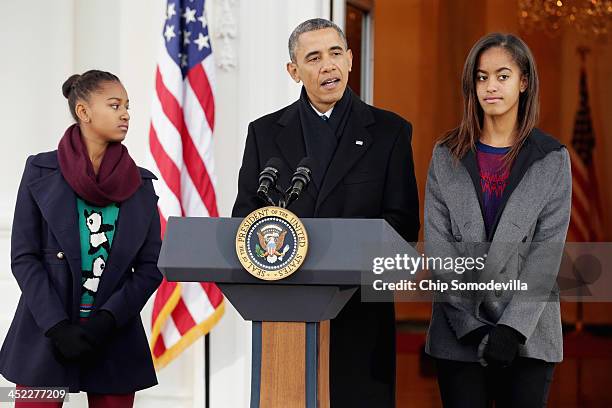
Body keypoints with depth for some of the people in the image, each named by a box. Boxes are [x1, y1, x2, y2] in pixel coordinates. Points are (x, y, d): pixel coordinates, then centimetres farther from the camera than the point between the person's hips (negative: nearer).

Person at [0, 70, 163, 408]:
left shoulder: (141, 184, 7)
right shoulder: (41, 171, 1)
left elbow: (150, 267, 4)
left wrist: (106, 320, -10)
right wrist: (58, 326, -13)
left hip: (115, 338, 2)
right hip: (45, 336, -2)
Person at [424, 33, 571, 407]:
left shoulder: (552, 159, 1)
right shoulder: (447, 156, 4)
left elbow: (547, 251, -5)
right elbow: (438, 247, -1)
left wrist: (512, 328, -15)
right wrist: (471, 325, -10)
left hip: (527, 333, -1)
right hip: (458, 334, 1)